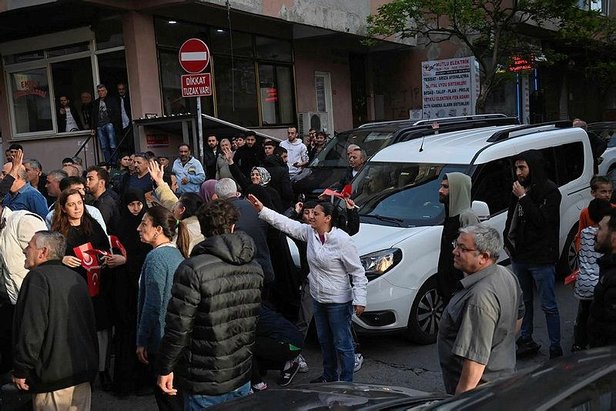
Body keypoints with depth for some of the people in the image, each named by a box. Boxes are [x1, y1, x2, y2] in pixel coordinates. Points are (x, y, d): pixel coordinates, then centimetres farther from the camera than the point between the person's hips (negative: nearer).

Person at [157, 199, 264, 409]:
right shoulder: (255, 268, 0)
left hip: (205, 385, -5)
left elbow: (178, 327, -16)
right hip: (242, 378, 5)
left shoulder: (193, 269, -18)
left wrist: (165, 368, -5)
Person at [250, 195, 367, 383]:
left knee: (342, 344, 4)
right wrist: (262, 210, -8)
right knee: (324, 341, 22)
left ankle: (346, 381, 19)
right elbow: (286, 223, 0)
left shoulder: (342, 240, -22)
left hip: (338, 302, -8)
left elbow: (357, 272, -19)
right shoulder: (309, 232, -3)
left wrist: (359, 299, -21)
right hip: (318, 299, 8)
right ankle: (329, 376, 40)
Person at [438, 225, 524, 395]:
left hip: (480, 388, -10)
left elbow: (476, 357, -32)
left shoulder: (480, 298, -30)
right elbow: (519, 316, 19)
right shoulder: (506, 275, 2)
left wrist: (460, 399, -27)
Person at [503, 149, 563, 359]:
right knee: (523, 302, 16)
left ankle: (556, 349, 9)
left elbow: (542, 221, -22)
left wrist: (524, 197, -20)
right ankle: (526, 341, 29)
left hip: (542, 259, -7)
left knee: (549, 306, 1)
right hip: (519, 256, 7)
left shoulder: (550, 191, -11)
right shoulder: (520, 189, 9)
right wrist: (507, 242, 9)